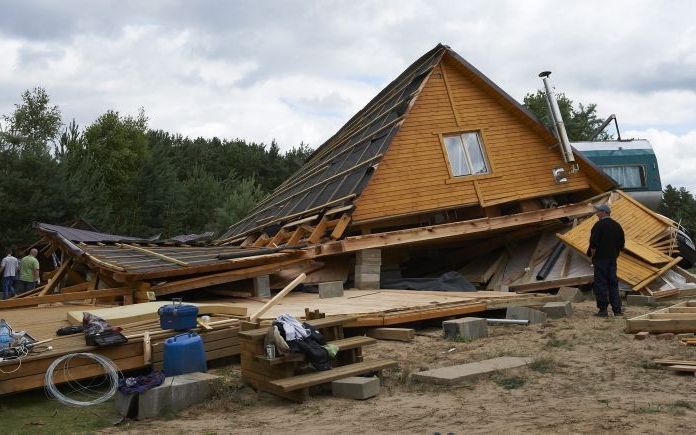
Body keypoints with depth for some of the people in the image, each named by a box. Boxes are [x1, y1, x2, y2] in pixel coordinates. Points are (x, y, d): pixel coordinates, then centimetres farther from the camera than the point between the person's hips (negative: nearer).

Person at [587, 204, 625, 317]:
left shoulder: (599, 225, -11)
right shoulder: (616, 225, 11)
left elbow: (593, 244, -17)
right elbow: (621, 243, 15)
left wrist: (593, 257, -6)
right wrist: (615, 255, 18)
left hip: (600, 258, -7)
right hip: (612, 259, 7)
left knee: (600, 283, -3)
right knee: (613, 283, 11)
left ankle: (603, 310, -3)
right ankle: (617, 309, 11)